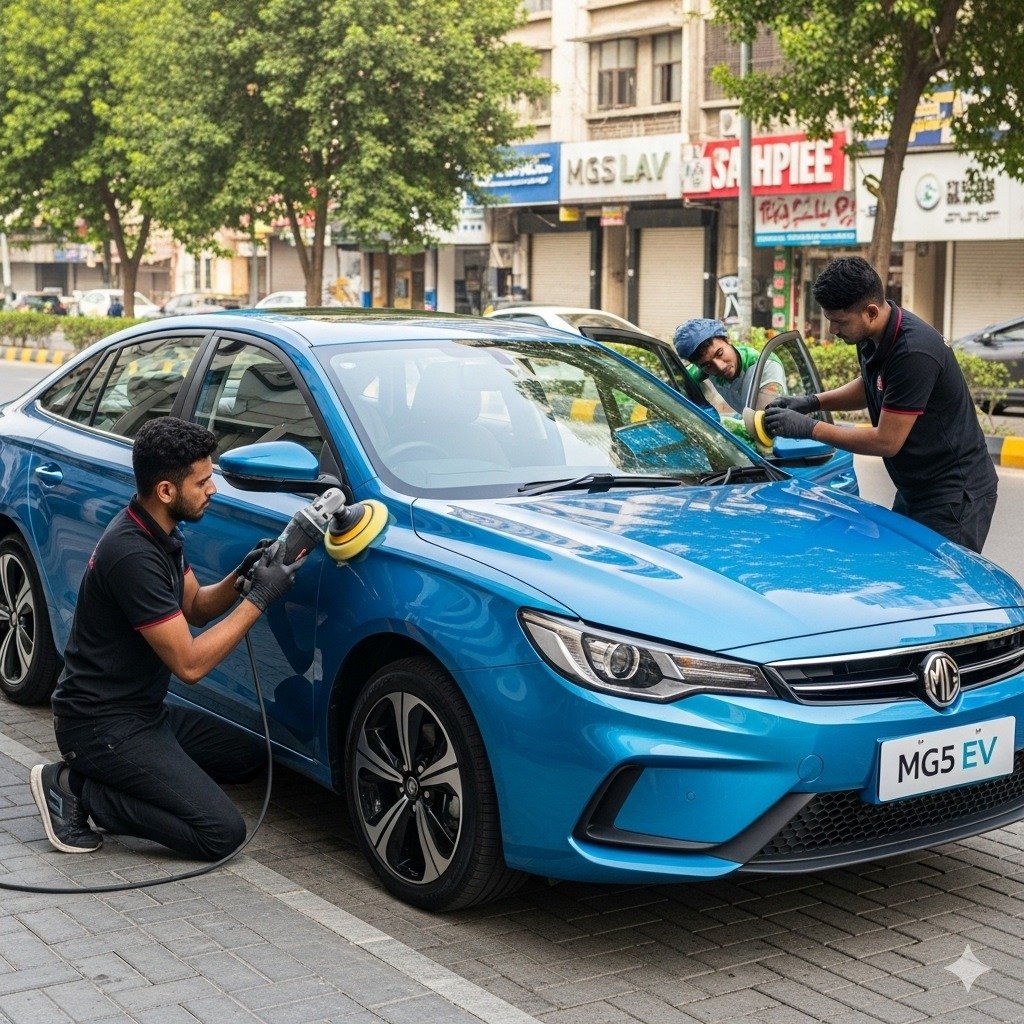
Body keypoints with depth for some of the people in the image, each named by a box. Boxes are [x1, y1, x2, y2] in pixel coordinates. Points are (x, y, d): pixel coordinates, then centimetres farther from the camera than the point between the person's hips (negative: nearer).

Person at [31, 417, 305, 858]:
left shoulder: (160, 531, 4)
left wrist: (239, 578, -4)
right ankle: (75, 787, -6)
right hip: (101, 722, -10)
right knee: (223, 833, -16)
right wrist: (258, 599, -19)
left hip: (144, 707, 10)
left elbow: (194, 606, 15)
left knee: (249, 758, 17)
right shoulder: (132, 555, -26)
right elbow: (189, 664, -23)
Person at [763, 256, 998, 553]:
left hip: (954, 497, -10)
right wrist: (813, 402, 4)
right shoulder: (872, 336, 0)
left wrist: (809, 428, -19)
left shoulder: (914, 352, -29)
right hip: (913, 490, 10)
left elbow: (886, 442, -24)